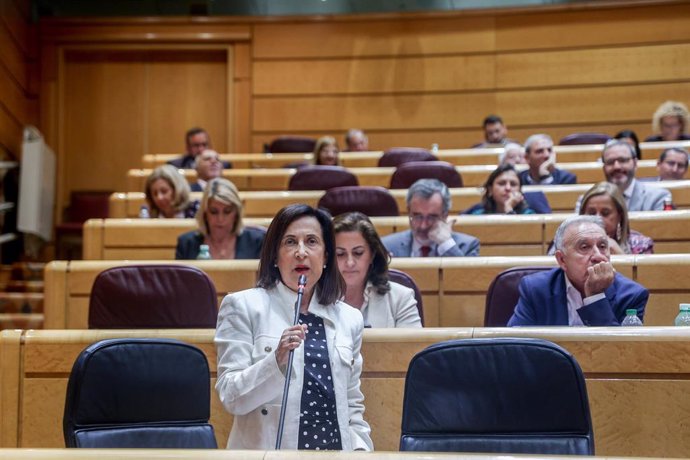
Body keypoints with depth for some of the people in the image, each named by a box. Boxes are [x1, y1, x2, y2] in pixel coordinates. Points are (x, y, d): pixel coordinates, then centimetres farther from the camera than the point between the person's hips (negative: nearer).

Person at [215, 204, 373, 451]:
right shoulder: (244, 307, 0)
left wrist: (360, 449, 3)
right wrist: (276, 361, -18)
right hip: (267, 450, -3)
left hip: (336, 448, 3)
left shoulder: (349, 318, 11)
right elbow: (231, 398, -5)